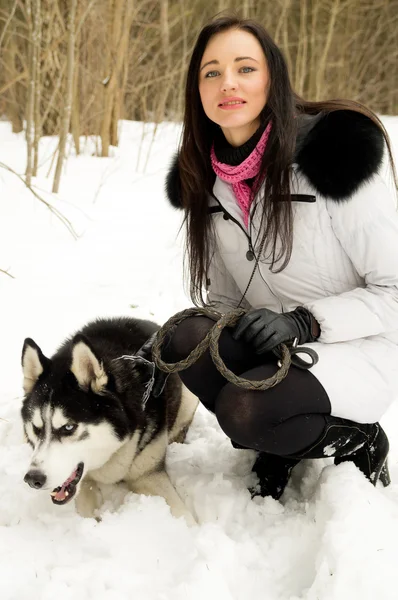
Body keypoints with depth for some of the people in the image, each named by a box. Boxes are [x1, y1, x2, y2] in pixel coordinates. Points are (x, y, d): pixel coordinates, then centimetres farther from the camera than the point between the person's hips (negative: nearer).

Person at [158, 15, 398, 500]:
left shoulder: (337, 153, -17)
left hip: (358, 350, -5)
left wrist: (303, 322, -25)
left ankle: (358, 442, 0)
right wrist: (221, 328, -10)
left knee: (246, 410, -33)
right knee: (189, 341, -26)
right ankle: (277, 447, 2)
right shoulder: (201, 182, 1)